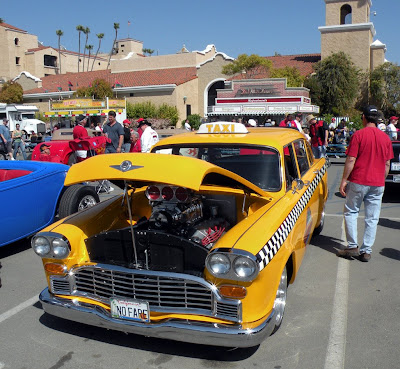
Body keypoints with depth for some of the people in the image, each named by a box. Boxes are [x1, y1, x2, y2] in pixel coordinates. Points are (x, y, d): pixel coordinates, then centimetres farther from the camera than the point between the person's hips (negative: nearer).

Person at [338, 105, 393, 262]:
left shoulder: (358, 135, -8)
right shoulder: (385, 137, 6)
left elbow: (351, 160, -11)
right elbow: (387, 164, 9)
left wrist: (344, 181, -5)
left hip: (358, 181, -4)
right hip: (378, 184, 4)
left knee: (350, 212, 11)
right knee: (372, 218, 8)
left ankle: (353, 247, 8)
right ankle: (366, 251, 11)